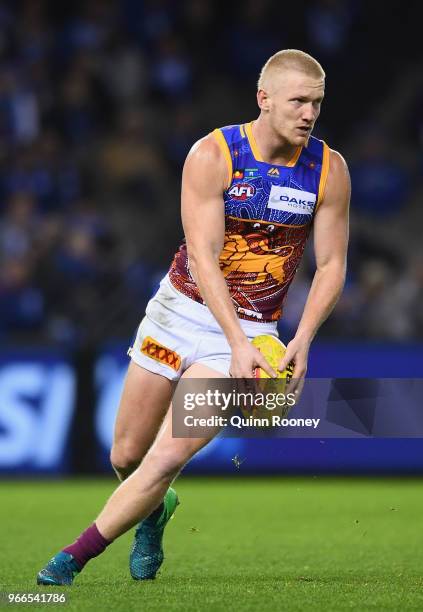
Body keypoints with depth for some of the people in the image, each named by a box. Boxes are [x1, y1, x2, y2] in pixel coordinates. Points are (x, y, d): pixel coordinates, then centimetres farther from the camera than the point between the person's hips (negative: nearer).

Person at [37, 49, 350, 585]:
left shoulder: (329, 170, -7)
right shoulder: (211, 155, -15)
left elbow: (331, 265, 0)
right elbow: (203, 257, -20)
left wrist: (302, 340, -16)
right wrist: (237, 343, -30)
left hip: (251, 333, 0)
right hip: (181, 312, 0)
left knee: (168, 459, -14)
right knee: (126, 457, 9)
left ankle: (72, 559, -1)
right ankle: (155, 510, 44)